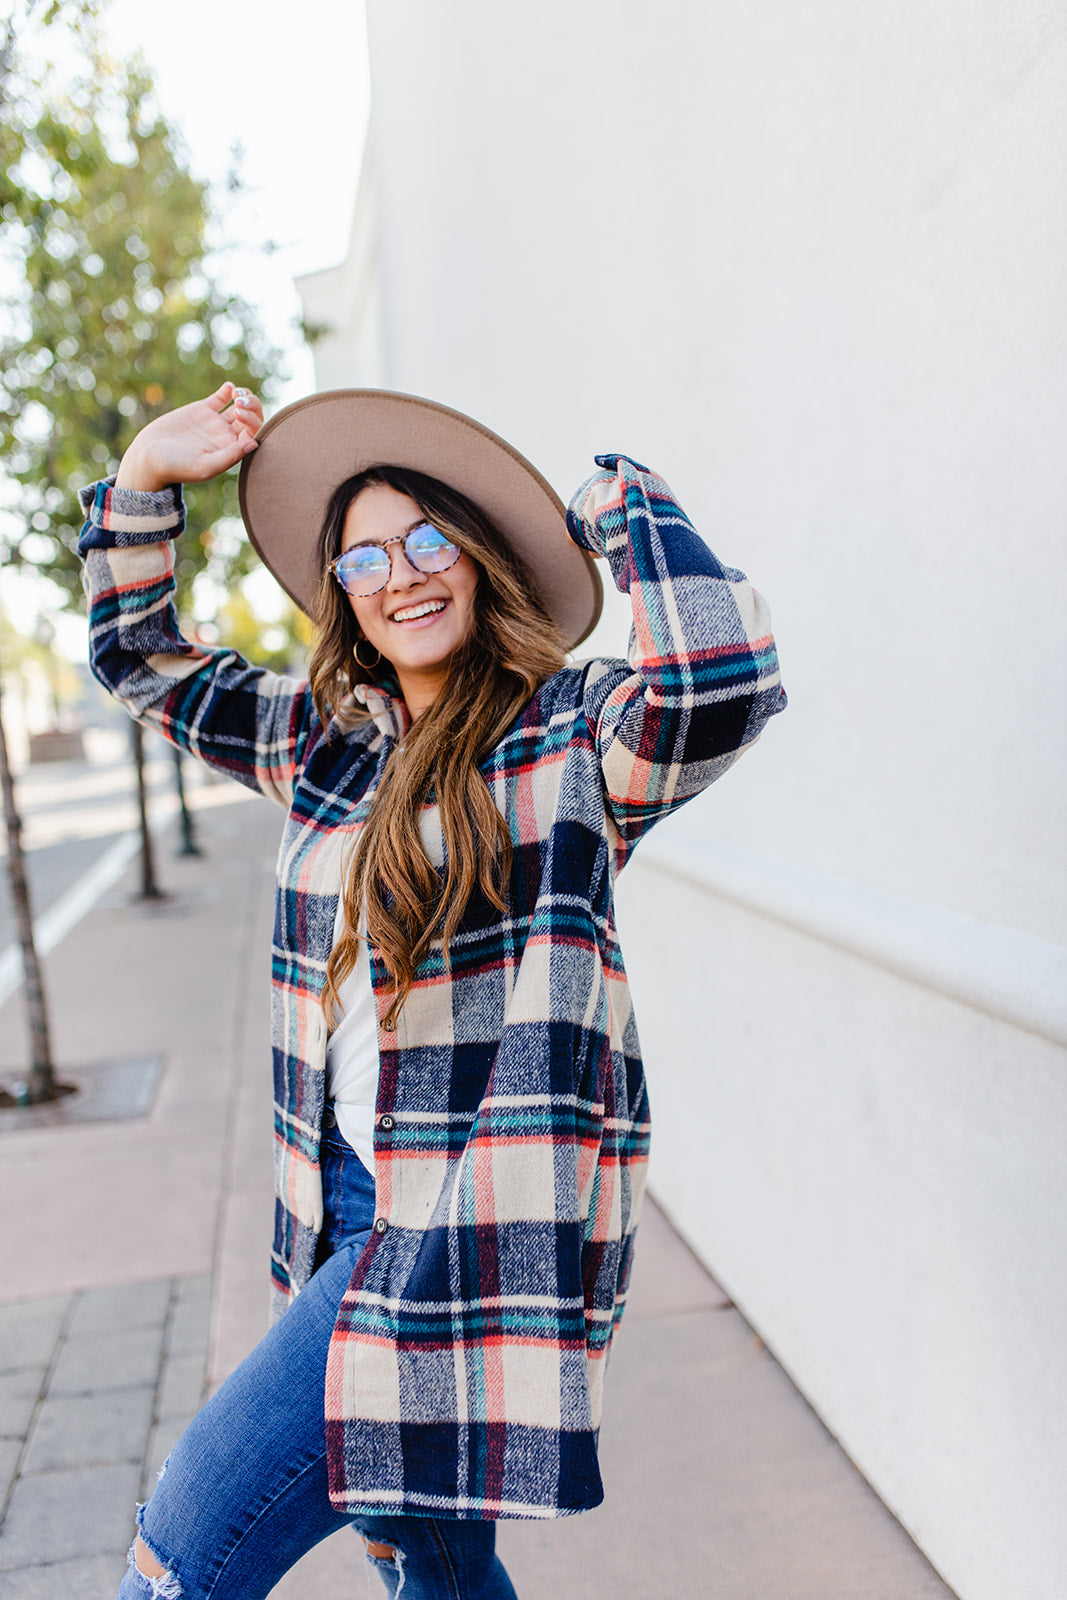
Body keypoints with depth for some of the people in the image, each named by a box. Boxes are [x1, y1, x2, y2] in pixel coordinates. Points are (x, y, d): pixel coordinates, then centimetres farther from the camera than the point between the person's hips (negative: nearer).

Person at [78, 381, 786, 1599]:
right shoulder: (327, 735, 10)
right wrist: (147, 477, 11)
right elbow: (139, 662, 22)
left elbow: (723, 679, -30)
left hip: (485, 1225, -7)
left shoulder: (572, 734, -8)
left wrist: (628, 502, -13)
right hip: (351, 1207, 7)